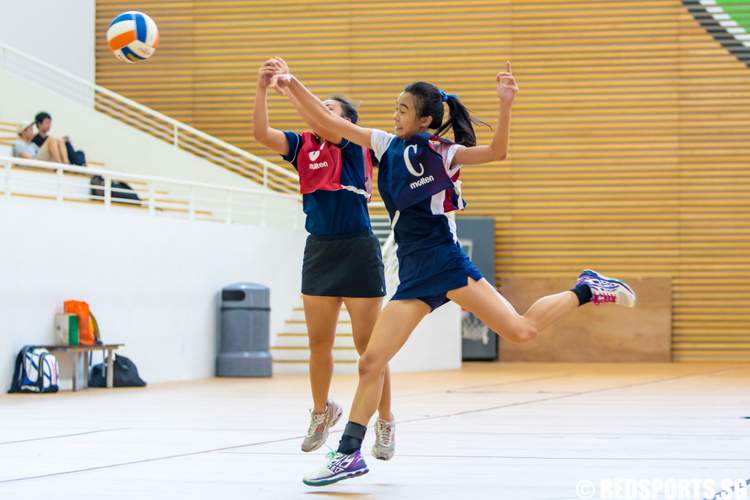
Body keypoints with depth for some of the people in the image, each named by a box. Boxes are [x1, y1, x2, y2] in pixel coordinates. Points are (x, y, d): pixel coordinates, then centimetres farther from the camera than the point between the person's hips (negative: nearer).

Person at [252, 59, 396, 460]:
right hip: (319, 251, 5)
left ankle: (386, 423, 9)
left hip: (357, 252, -5)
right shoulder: (304, 146, 8)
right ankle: (322, 412, 31)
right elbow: (262, 133, -6)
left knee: (369, 344, -2)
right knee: (319, 341, 11)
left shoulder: (354, 146, -5)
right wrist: (262, 88, -19)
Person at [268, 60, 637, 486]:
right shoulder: (388, 144, 12)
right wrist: (293, 85, 5)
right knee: (371, 362, -1)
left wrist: (505, 106, -30)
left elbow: (496, 152, -16)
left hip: (445, 262, -5)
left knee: (521, 330, -17)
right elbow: (327, 122, 14)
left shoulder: (439, 151, -2)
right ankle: (350, 454, 6)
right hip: (413, 275, 5)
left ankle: (586, 291, 7)